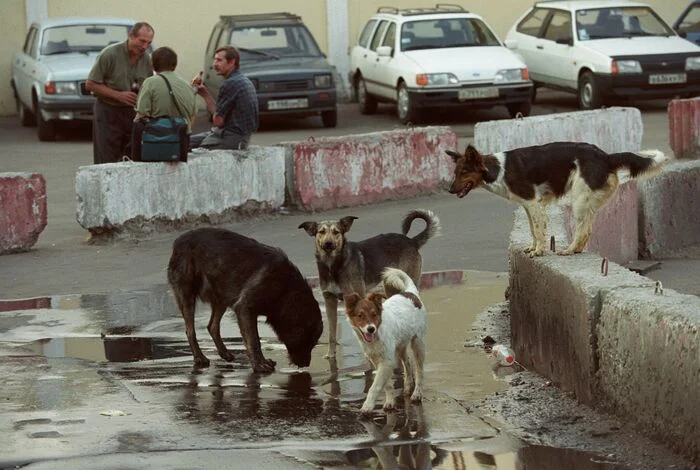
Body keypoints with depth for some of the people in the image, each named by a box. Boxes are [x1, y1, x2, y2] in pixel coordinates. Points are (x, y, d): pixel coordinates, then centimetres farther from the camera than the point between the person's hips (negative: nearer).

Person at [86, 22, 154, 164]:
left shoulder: (146, 59, 5)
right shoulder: (109, 54, -11)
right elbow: (90, 84, -10)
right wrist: (118, 95, -18)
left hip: (133, 113, 5)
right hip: (108, 113, -5)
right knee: (106, 163, -6)